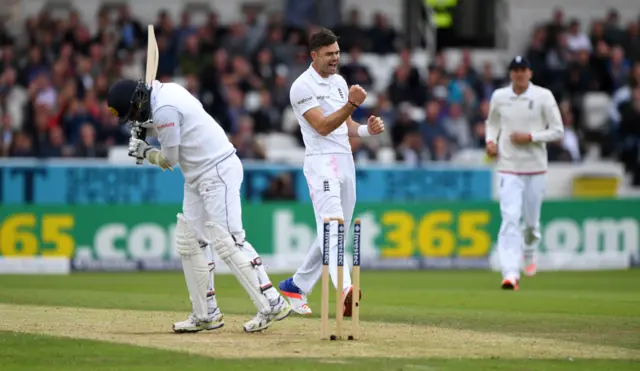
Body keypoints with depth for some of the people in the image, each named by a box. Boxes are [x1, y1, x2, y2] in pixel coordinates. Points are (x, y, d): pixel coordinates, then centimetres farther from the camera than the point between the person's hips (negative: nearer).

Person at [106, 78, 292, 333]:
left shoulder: (164, 110, -20)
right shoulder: (163, 91, 9)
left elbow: (169, 159, -12)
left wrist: (145, 152, 6)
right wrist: (142, 127, 4)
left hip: (218, 171, -11)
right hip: (198, 176, 11)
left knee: (227, 241, -16)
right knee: (189, 242, 10)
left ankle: (272, 304, -17)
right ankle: (206, 314, 13)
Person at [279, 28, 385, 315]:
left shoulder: (339, 82, 16)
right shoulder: (303, 86, -8)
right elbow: (323, 127, -17)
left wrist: (367, 129, -1)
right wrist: (352, 104, -27)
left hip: (346, 161, 8)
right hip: (322, 161, -8)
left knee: (335, 233, 11)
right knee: (332, 226, -22)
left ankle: (296, 286, 23)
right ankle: (344, 289, -39)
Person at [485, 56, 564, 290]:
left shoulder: (543, 96, -4)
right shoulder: (499, 97, 3)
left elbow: (557, 131, -3)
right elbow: (492, 123, 21)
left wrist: (530, 137, -16)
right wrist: (490, 141, 0)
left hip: (535, 168, 0)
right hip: (508, 168, 0)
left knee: (532, 220, 10)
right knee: (510, 219, -14)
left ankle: (530, 253, 43)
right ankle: (511, 274, -21)